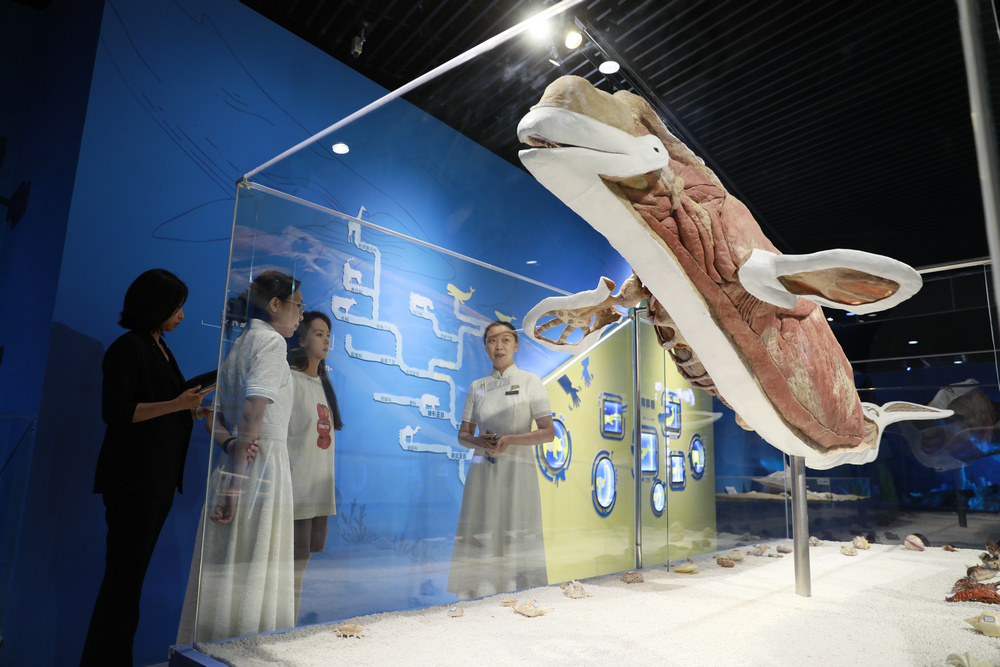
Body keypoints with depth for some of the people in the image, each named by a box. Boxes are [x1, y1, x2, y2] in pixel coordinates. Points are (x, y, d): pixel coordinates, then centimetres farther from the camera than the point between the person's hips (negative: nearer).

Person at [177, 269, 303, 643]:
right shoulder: (270, 339, -7)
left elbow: (214, 417, 16)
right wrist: (236, 479, -22)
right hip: (263, 462, -9)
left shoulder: (239, 344, 20)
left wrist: (231, 444, -3)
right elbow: (254, 411, -18)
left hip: (234, 464, 9)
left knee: (225, 575, 13)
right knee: (253, 577, -3)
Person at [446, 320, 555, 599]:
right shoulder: (477, 387, 14)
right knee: (480, 541, -1)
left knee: (518, 542, -7)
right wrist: (478, 442, -9)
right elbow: (463, 435, 15)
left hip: (517, 471, -3)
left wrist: (510, 440, -15)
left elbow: (548, 432, -1)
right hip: (483, 471, 3)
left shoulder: (530, 382, 5)